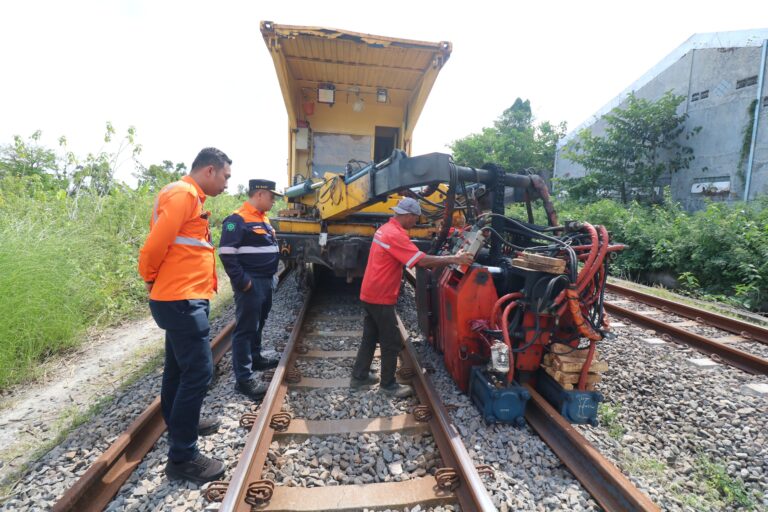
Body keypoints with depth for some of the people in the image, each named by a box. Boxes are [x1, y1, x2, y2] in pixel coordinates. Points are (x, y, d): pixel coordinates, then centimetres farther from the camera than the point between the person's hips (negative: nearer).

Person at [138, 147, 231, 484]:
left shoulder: (192, 197, 17)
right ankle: (182, 456, 4)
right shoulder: (182, 194, -15)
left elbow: (184, 247, 15)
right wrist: (152, 279, -4)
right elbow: (154, 245, -19)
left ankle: (179, 423, 39)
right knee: (198, 370, -6)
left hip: (185, 298, 10)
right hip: (181, 299, -10)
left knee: (179, 366, 21)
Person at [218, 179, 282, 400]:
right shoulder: (238, 219, -15)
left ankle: (255, 358, 37)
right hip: (251, 283, -10)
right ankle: (243, 378, 2)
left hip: (265, 281, 10)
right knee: (245, 328, -5)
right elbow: (226, 253, -21)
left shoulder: (263, 218, 15)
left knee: (258, 323, 21)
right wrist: (242, 281, -21)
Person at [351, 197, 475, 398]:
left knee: (370, 337, 19)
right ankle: (388, 385, 18)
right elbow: (422, 260, -26)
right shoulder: (395, 235, -21)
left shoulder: (385, 229, 12)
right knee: (392, 342, 3)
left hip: (370, 294, 10)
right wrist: (453, 259, -20)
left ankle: (359, 376, 31)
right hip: (381, 298, -10)